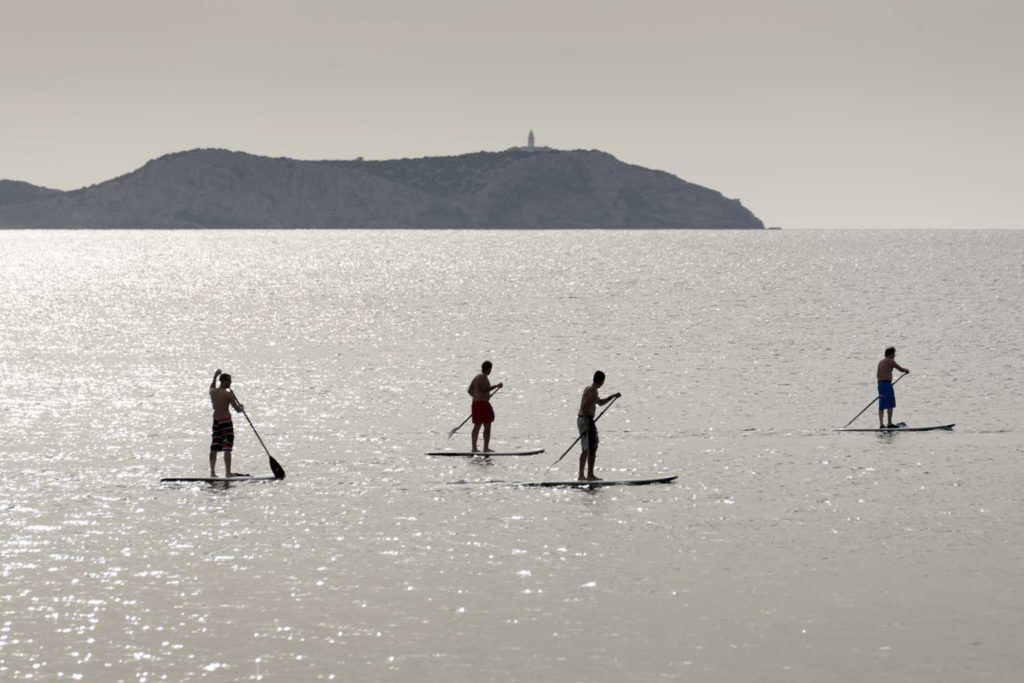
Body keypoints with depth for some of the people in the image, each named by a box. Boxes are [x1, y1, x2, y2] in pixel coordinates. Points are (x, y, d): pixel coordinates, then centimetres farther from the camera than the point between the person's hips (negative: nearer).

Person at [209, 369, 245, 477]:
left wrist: (215, 377, 38)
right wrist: (241, 408, 9)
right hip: (226, 422, -7)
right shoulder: (228, 394, -15)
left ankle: (212, 472, 9)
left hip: (216, 422, 7)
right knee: (227, 449, -5)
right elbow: (237, 409, -12)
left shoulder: (212, 392, 4)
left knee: (214, 448, 8)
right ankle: (228, 472, -7)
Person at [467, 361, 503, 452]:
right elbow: (485, 389, -26)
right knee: (487, 426, -8)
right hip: (483, 403, -10)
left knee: (477, 426, 12)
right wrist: (497, 386, -18)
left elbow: (469, 391, 18)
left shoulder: (476, 377, 16)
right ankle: (486, 448, -13)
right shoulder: (483, 377, -13)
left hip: (475, 403, 10)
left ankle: (474, 448, 14)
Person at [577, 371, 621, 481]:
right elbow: (584, 406, -24)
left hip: (581, 419, 10)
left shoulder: (588, 389, 18)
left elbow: (600, 402, 32)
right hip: (587, 419, -10)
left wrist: (613, 396, 24)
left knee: (586, 450, 15)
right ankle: (590, 475, -5)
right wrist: (586, 424, -26)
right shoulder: (593, 390, -14)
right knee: (592, 449, -5)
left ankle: (581, 476, 16)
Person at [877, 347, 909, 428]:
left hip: (880, 384, 8)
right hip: (887, 384, -8)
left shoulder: (880, 362, 17)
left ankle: (881, 424, 6)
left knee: (881, 406, 7)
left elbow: (877, 375, 18)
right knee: (890, 404, -3)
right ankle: (889, 423, -4)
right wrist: (906, 370, 19)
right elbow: (900, 369, -1)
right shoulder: (891, 361, -6)